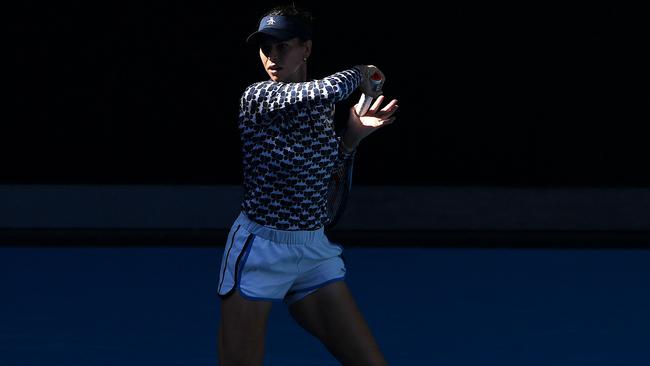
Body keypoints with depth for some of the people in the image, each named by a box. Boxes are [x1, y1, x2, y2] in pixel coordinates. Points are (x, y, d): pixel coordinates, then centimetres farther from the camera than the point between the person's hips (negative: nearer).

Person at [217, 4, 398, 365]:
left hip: (316, 252, 6)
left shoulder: (322, 105, 6)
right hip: (259, 251, -6)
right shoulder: (257, 97, -14)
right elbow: (330, 89, -30)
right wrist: (360, 74, -10)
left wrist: (355, 133, 5)